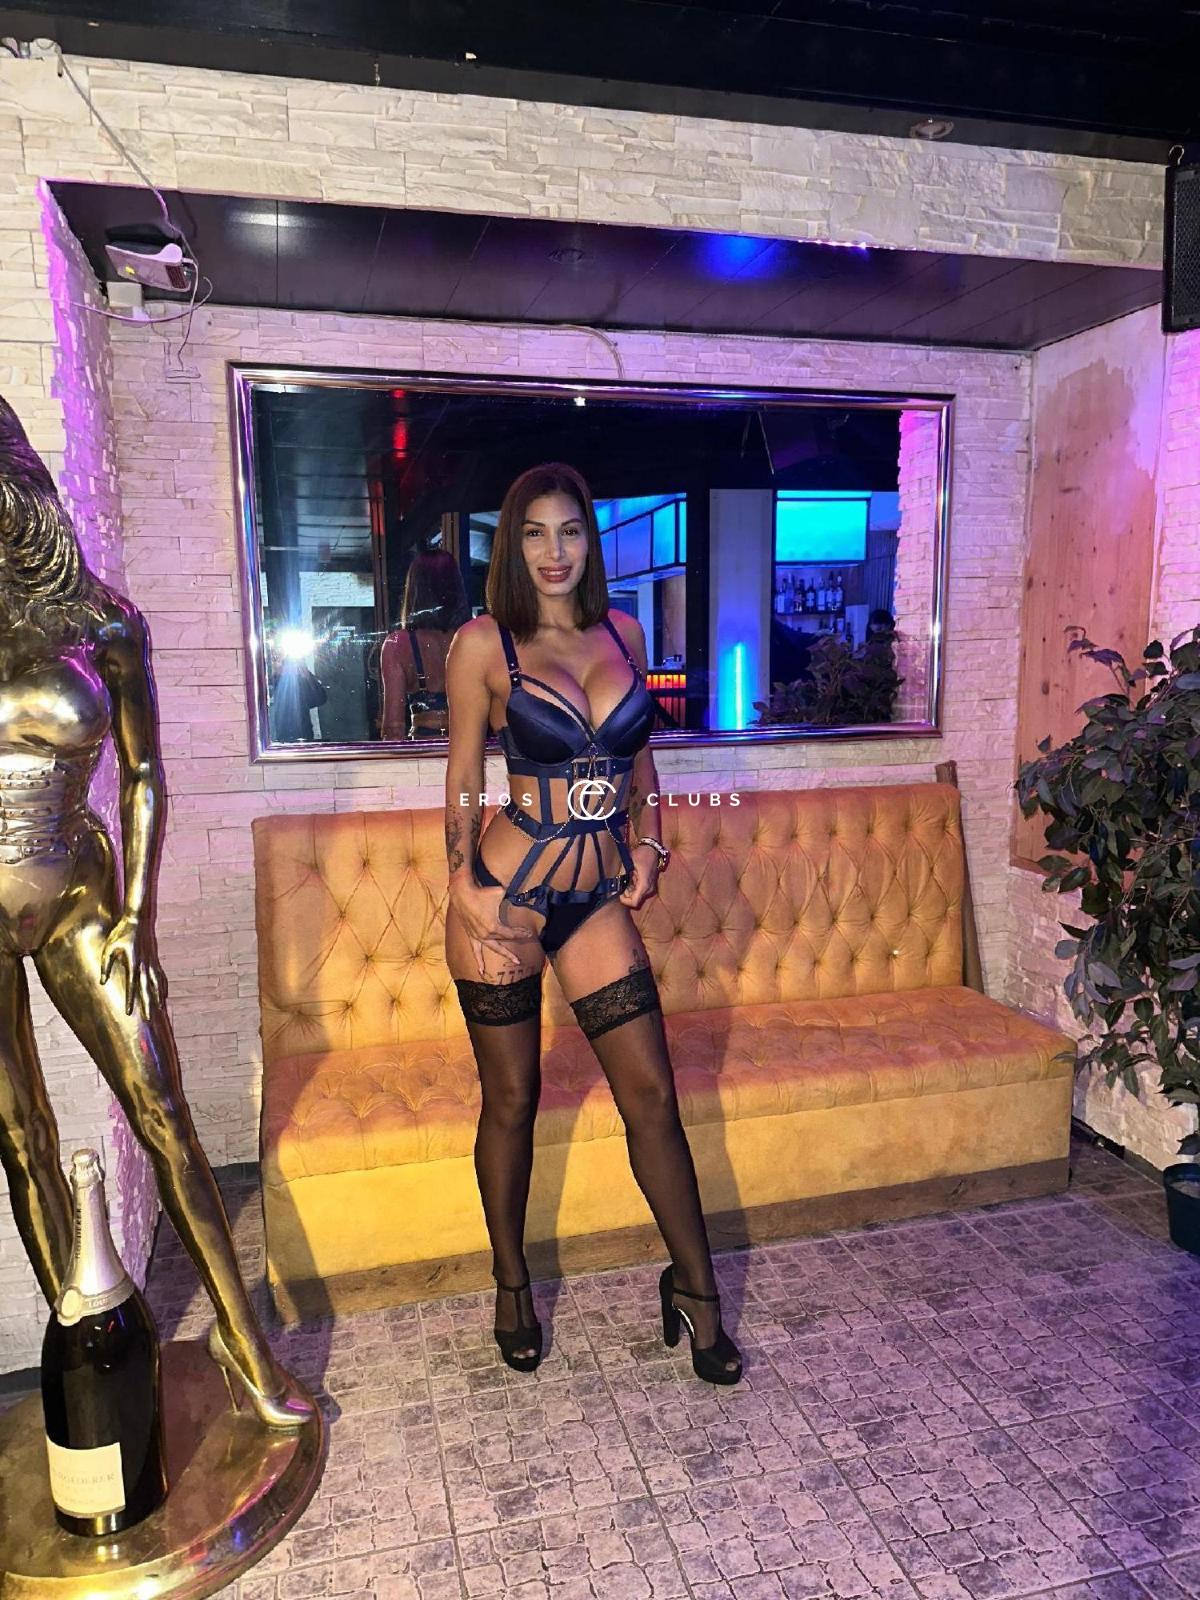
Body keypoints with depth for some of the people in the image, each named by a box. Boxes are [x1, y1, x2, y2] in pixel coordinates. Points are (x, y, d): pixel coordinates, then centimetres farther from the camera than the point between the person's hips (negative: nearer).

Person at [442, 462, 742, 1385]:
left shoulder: (624, 634, 8)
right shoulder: (485, 644, -5)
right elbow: (464, 779, -1)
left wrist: (647, 842, 6)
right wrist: (466, 885, -10)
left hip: (598, 896, 4)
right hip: (509, 890, -3)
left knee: (652, 1092, 6)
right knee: (511, 1099, 10)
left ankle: (695, 1286, 25)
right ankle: (511, 1287, 32)